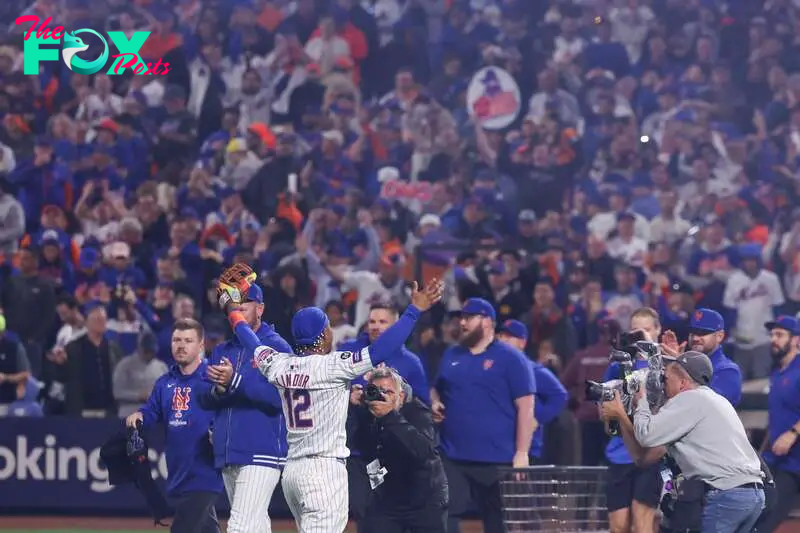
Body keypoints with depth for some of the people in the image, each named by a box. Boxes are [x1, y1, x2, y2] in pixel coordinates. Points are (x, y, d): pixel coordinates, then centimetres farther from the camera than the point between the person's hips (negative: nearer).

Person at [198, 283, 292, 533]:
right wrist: (218, 390, -10)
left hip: (261, 454, -8)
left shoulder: (277, 347, -5)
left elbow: (280, 397, -17)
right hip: (228, 455, 8)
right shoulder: (223, 351, 17)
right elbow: (205, 400, 14)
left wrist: (236, 380, -24)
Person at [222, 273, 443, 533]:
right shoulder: (332, 365, -12)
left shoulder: (281, 365, 7)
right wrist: (414, 310, -16)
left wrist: (234, 312, 44)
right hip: (324, 470, -8)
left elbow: (253, 344, 25)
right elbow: (379, 351, -19)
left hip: (291, 470, 8)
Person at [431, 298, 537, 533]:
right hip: (452, 456, 5)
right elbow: (436, 389, 27)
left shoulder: (510, 359, -5)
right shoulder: (451, 356, 13)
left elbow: (526, 407, -8)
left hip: (496, 459, -5)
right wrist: (435, 403, 2)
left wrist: (522, 453, -14)